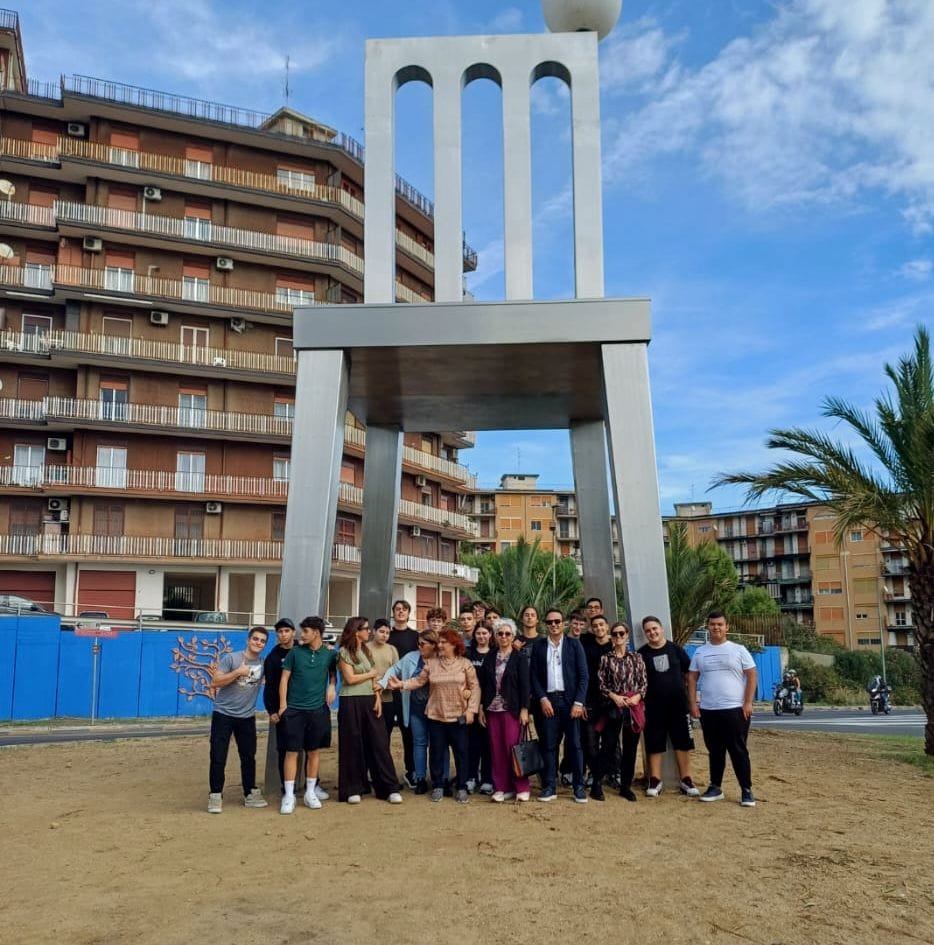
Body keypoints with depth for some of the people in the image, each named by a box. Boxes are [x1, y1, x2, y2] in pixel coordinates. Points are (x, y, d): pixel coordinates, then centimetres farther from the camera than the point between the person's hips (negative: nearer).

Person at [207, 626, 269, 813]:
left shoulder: (264, 664, 1)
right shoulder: (230, 658, -10)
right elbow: (215, 682, -15)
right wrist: (238, 672, -21)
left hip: (247, 717, 4)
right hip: (223, 715, -3)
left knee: (249, 757, 10)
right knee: (218, 758, -3)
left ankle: (250, 794, 22)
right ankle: (215, 796, 8)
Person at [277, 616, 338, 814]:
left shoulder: (329, 654, 1)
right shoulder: (295, 652, -1)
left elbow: (333, 674, 17)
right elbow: (284, 679, 2)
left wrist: (332, 686, -3)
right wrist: (283, 704, -4)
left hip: (318, 709, 1)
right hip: (294, 709, -1)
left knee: (314, 751, 9)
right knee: (292, 752, -2)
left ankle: (310, 792, 21)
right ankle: (289, 795, 4)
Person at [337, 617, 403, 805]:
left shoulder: (367, 651, 14)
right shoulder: (344, 652, -4)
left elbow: (375, 678, 10)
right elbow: (350, 678, -12)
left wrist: (378, 698, -2)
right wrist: (371, 673, 0)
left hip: (370, 701, 5)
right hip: (351, 702, -5)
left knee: (379, 743, 1)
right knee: (352, 746, 2)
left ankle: (390, 789, 3)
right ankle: (352, 790, 11)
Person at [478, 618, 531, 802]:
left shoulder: (520, 658, -1)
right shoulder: (489, 657, 8)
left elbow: (525, 685, -4)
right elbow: (483, 684, 9)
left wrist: (524, 709, -10)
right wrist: (481, 708, 5)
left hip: (512, 709, -3)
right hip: (492, 710, 4)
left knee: (513, 747, -5)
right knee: (496, 749, 4)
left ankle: (521, 787, 6)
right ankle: (502, 787, 12)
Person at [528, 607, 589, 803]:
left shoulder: (574, 644, 4)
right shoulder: (538, 646, 8)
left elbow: (583, 675, 0)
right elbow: (533, 676, 6)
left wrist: (578, 702, -8)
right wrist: (542, 699, -6)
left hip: (570, 700, -1)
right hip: (547, 700, 1)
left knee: (575, 744, 1)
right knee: (548, 745, 3)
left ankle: (579, 787, 7)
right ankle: (550, 787, 9)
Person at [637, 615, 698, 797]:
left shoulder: (675, 649, 1)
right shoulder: (641, 653, -1)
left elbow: (690, 673, 7)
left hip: (678, 703, 1)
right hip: (653, 705, -1)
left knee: (683, 741, 6)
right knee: (654, 743, 4)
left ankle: (685, 780, 17)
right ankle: (655, 780, 13)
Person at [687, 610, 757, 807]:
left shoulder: (738, 650, -1)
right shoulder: (699, 652, 8)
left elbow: (751, 676, -2)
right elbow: (692, 678, 9)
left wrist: (748, 703, -9)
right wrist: (693, 703, 0)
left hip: (735, 709, -3)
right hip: (708, 710, 3)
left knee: (738, 751, -1)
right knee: (715, 751, 12)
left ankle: (746, 790, 6)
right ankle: (715, 787, 22)